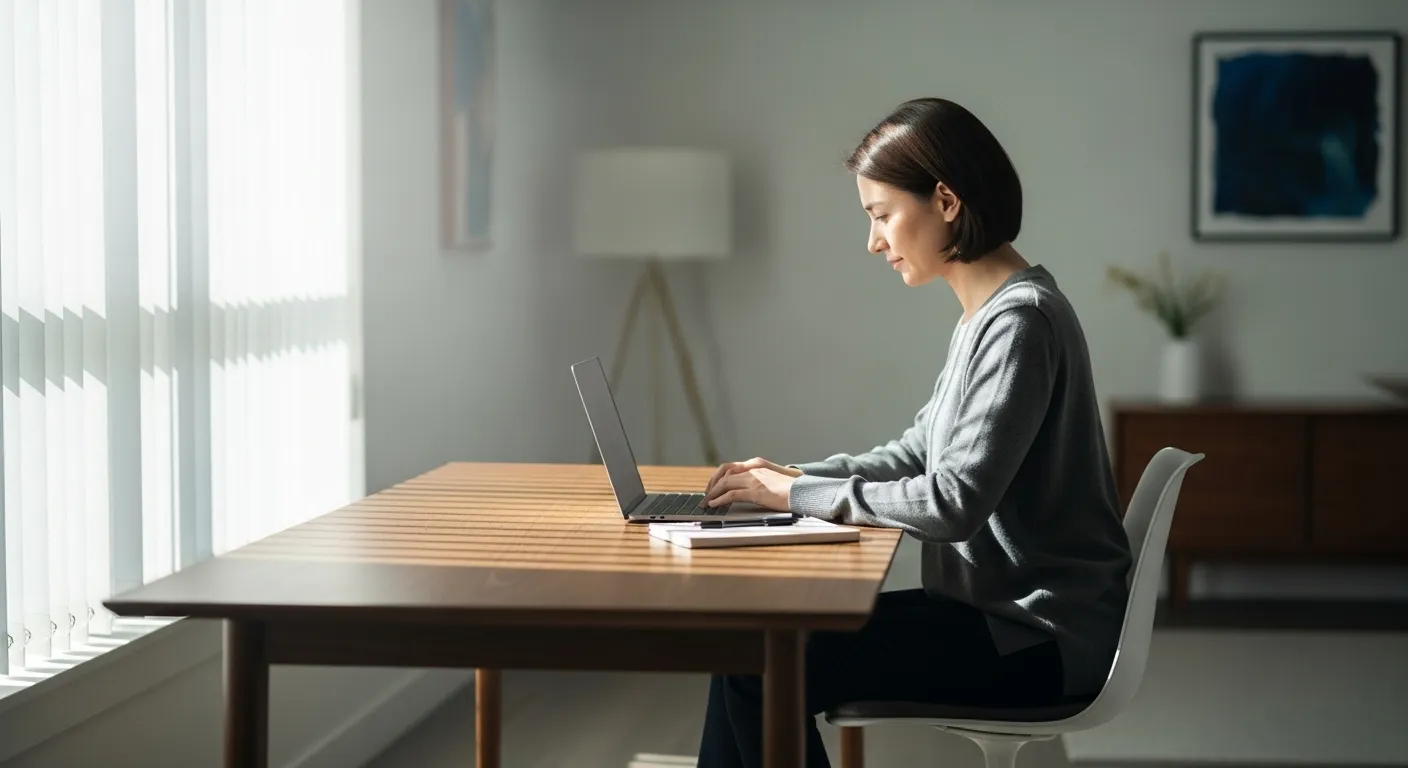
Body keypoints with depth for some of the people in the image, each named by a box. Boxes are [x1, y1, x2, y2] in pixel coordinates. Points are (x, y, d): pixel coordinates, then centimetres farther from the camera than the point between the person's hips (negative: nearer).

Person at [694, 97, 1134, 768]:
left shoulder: (1019, 321, -19)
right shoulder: (987, 314, 12)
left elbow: (954, 502, -24)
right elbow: (921, 450, 20)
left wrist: (800, 495, -15)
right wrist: (799, 476, 5)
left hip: (1036, 640, -9)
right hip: (1000, 612, 9)